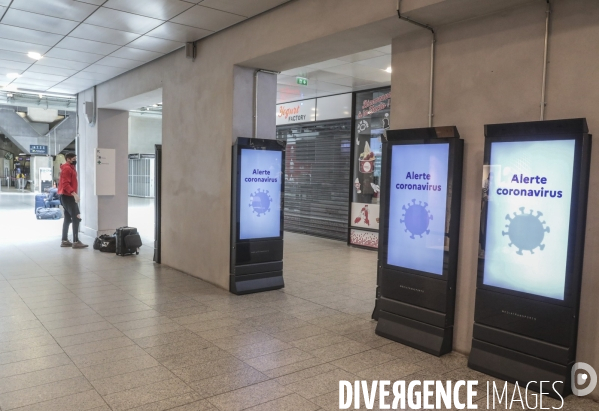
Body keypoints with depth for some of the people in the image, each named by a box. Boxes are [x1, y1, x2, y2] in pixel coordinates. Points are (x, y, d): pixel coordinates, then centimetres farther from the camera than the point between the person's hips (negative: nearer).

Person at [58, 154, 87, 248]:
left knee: (67, 219, 13)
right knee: (76, 218, -12)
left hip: (67, 196, 11)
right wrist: (74, 193, -32)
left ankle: (64, 241, 18)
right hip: (67, 196, -11)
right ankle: (76, 241, -13)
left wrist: (73, 194, 17)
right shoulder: (67, 168, -13)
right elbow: (65, 184, -23)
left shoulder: (70, 168, 19)